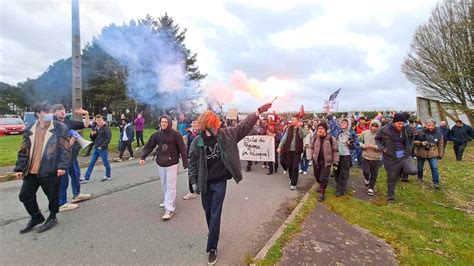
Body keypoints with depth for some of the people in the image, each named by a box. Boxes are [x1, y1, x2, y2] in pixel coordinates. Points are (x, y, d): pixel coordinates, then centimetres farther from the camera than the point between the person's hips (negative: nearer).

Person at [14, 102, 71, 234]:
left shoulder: (60, 128, -6)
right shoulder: (30, 129, 9)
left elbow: (65, 149, -10)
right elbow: (24, 151, 14)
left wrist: (62, 166, -17)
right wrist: (19, 168, 10)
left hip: (51, 170, -5)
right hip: (31, 171, 5)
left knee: (52, 196, 7)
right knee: (25, 195, 12)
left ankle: (52, 217, 30)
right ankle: (36, 217, 33)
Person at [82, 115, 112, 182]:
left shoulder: (106, 128, -10)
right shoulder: (95, 128, 10)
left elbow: (108, 138, -15)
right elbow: (92, 138, 16)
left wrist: (102, 146, -19)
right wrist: (92, 134, -5)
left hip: (103, 149, -7)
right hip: (96, 148, 7)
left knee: (106, 163, 7)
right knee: (91, 163, 9)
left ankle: (108, 176, 24)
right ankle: (86, 178, 16)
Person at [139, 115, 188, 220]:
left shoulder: (175, 134, -12)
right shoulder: (157, 134, 2)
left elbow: (182, 149, -11)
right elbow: (149, 146, 5)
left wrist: (185, 163, -11)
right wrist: (143, 157, -7)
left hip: (171, 164, -5)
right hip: (160, 164, 5)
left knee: (170, 186, -4)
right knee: (164, 185, 18)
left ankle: (170, 209, 1)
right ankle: (167, 201, 37)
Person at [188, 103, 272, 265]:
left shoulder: (225, 134, -9)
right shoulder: (197, 142, -11)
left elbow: (243, 126, -6)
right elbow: (192, 163, -3)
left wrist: (258, 112, -11)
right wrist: (194, 182, -3)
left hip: (220, 182, -1)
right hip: (205, 183, 1)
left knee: (215, 214, 2)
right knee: (208, 211, 19)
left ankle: (212, 248, 16)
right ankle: (213, 232, 49)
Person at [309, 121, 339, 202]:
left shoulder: (331, 139, -11)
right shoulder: (315, 138, 0)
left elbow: (335, 150, -3)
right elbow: (311, 148, 16)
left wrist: (335, 161, -3)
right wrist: (311, 156, 9)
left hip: (326, 161, -4)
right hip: (316, 161, 4)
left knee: (323, 178, -7)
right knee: (317, 176, 17)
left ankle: (322, 193, 8)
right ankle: (322, 186, 45)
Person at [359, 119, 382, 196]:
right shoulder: (365, 133, -4)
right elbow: (359, 141, 8)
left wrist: (374, 147, -23)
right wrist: (363, 146, -10)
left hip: (376, 158, -1)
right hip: (365, 156, 1)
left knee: (374, 174, 9)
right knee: (365, 172, -10)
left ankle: (371, 188, 29)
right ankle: (367, 180, 26)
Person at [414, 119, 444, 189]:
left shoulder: (438, 134, -3)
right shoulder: (420, 132, -13)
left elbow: (440, 145, 8)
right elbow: (414, 141, -7)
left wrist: (440, 154, 9)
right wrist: (421, 143, -26)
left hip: (432, 154, 1)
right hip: (421, 154, -1)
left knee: (434, 168, -7)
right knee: (420, 167, 13)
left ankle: (436, 182, 5)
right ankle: (420, 178, 37)